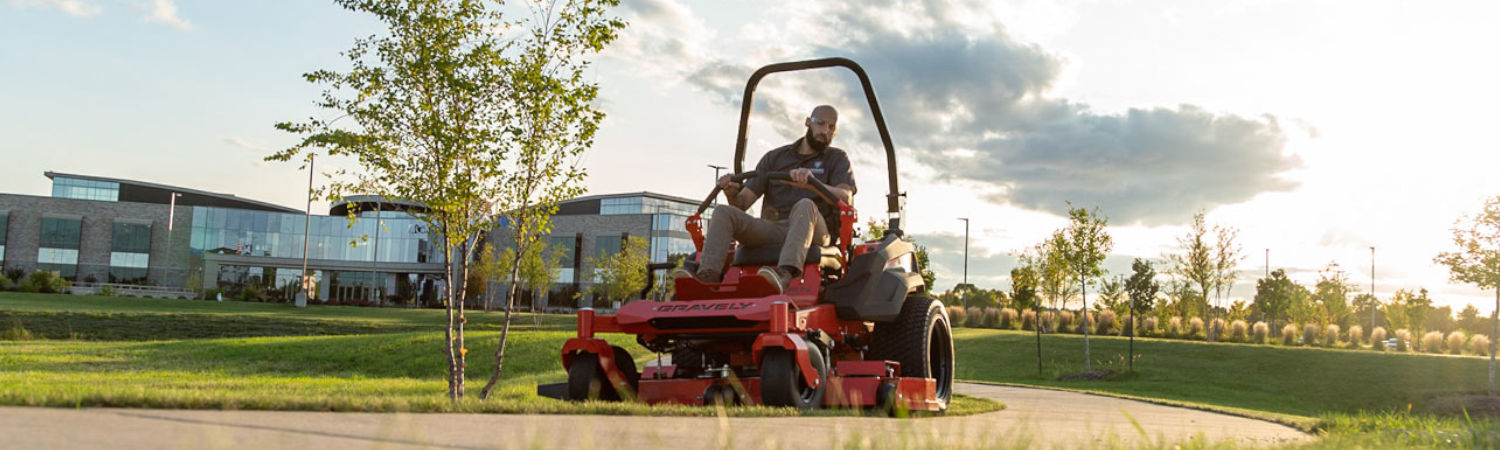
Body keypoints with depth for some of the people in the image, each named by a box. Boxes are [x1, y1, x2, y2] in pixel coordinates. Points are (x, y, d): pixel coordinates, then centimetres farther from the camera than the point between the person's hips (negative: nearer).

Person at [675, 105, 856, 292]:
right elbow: (742, 202, 12)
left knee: (805, 206, -36)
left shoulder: (837, 159, 12)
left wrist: (811, 183, -29)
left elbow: (845, 198, -10)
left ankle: (785, 274, -59)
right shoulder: (774, 158, 19)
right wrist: (731, 193, -14)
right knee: (723, 212, -19)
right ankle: (707, 277, -39)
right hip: (771, 230, 3)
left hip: (811, 233, -3)